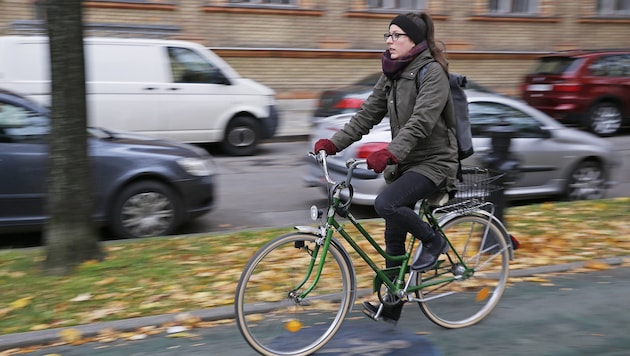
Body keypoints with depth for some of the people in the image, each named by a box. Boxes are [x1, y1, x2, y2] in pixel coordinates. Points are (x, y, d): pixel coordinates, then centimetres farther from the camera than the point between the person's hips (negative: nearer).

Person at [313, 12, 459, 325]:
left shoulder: (432, 72, -14)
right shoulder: (391, 74, 9)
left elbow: (421, 121, -26)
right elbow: (368, 114, 5)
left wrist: (391, 152, -39)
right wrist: (334, 143, -7)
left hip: (433, 161, -8)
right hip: (405, 161, 8)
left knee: (386, 204, -28)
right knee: (394, 233, 7)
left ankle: (432, 241, -3)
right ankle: (392, 305, 19)